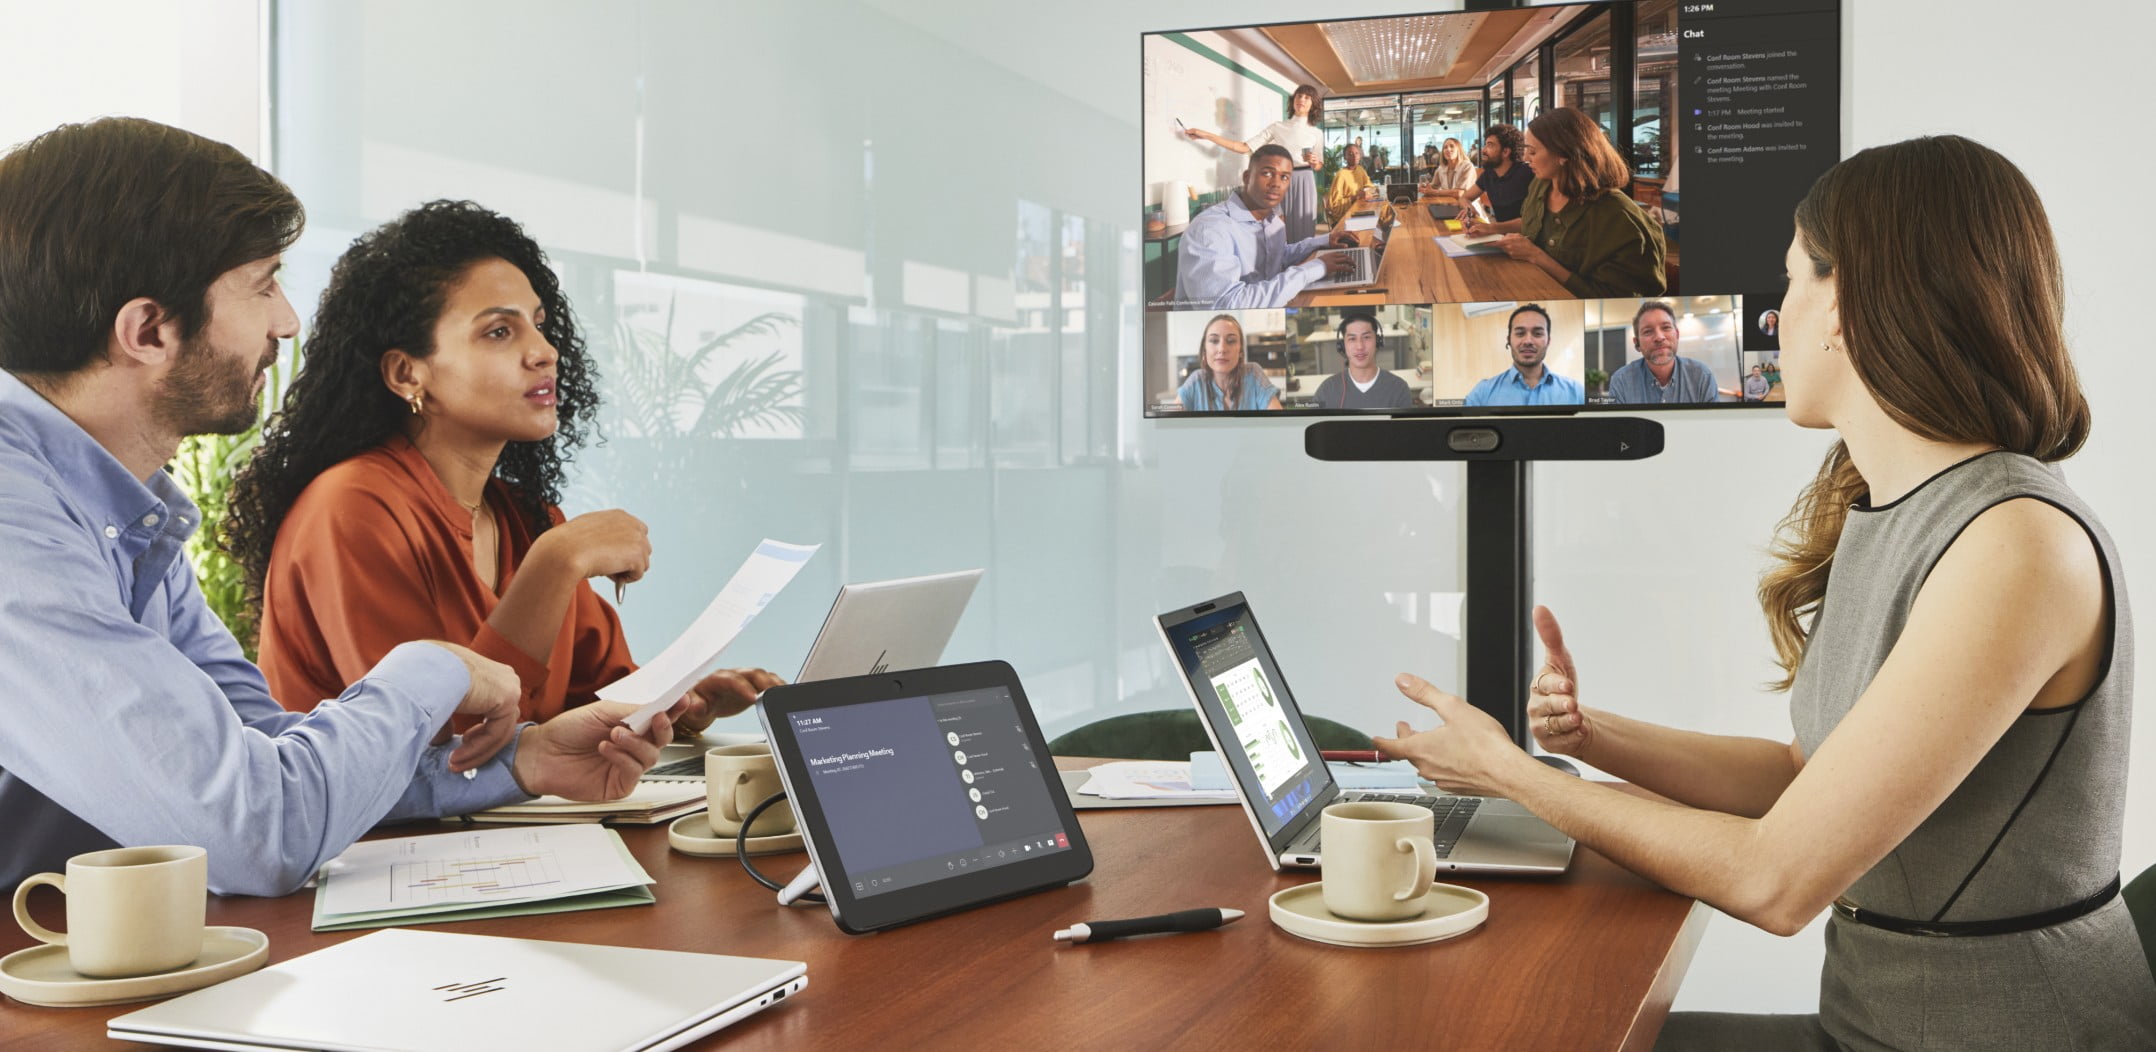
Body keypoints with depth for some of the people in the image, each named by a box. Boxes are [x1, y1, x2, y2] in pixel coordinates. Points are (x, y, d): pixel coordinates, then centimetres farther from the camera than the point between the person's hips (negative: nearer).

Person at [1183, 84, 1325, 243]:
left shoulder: (1316, 133, 7)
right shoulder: (1277, 127, 5)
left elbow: (1318, 166, 12)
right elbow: (1244, 148, 0)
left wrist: (1314, 162, -15)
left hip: (1303, 183, 0)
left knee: (1303, 230, -1)